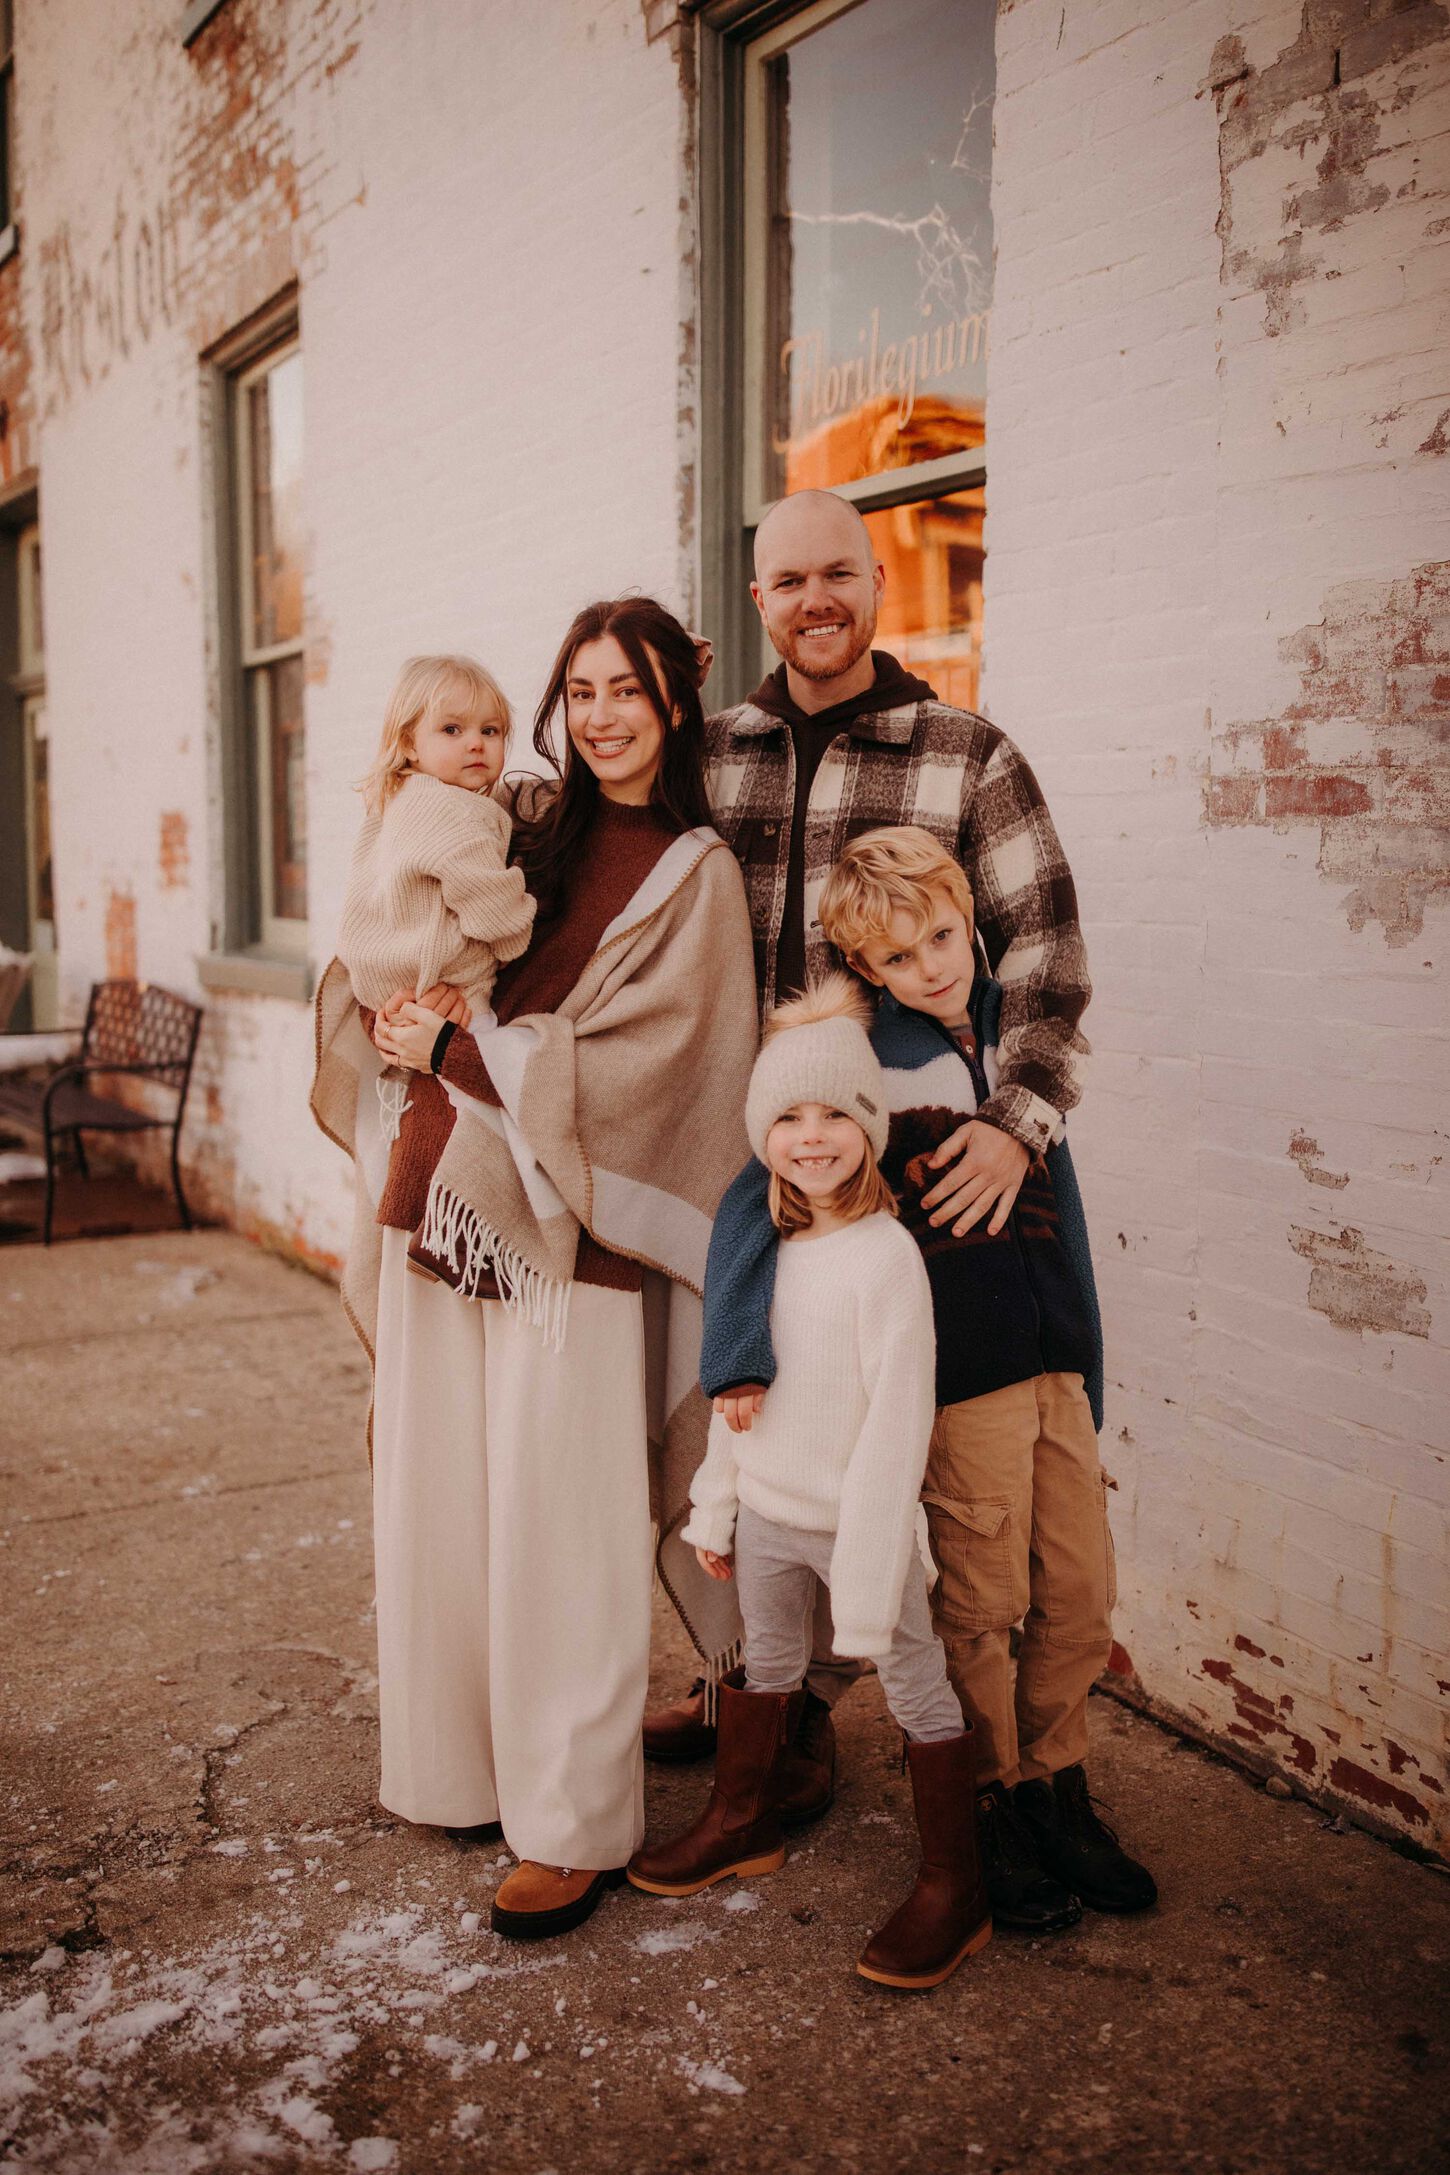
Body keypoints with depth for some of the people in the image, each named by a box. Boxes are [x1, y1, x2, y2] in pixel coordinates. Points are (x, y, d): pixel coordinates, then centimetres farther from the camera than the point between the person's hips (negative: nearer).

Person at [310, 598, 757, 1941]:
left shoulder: (692, 872, -3)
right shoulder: (527, 828, 13)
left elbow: (629, 1063, -13)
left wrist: (457, 1046, -10)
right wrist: (408, 1008, -3)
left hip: (565, 1229, -6)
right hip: (442, 1206, 6)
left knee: (557, 1537, 0)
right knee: (437, 1509, 12)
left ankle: (575, 1828, 14)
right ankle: (466, 1763, 30)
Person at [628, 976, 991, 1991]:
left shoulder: (887, 1255, -21)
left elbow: (898, 1418, -21)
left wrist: (866, 1570, -20)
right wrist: (715, 1507, 14)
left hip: (859, 1516, -6)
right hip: (767, 1507, 7)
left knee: (916, 1686, 5)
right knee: (764, 1662, 23)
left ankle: (954, 1890, 19)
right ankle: (742, 1821, 44)